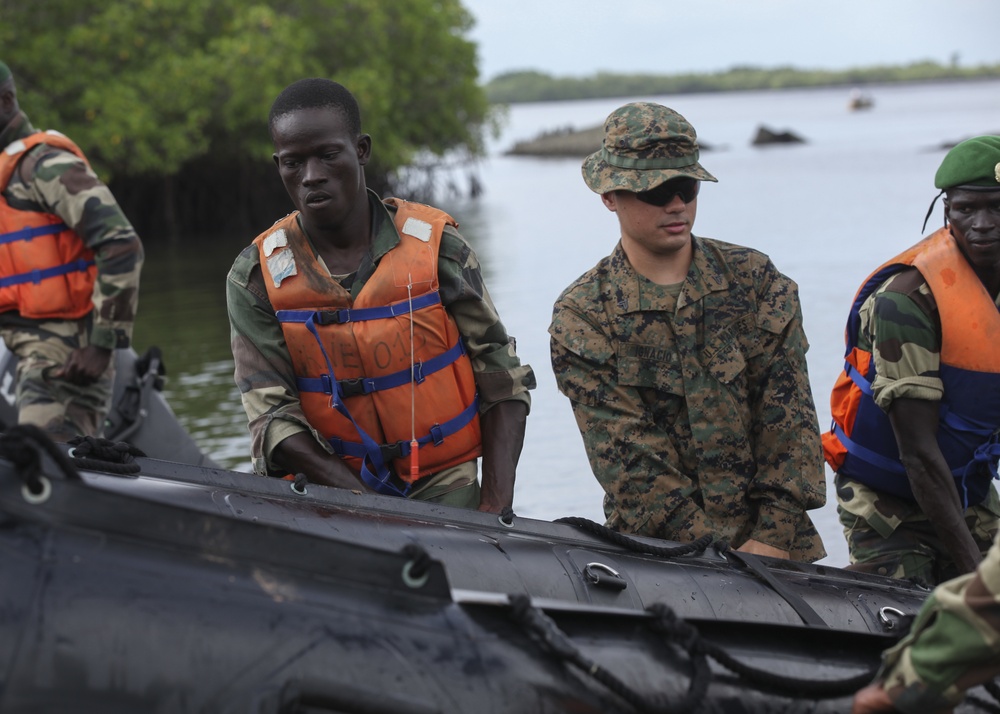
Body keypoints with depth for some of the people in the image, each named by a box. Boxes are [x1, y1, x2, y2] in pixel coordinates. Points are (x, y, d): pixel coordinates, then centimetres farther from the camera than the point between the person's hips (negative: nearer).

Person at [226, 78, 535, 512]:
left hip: (443, 481, -1)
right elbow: (272, 415, -8)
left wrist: (496, 506, -12)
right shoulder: (257, 277, -4)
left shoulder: (435, 246, -4)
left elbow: (501, 378, -1)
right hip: (333, 485, 1)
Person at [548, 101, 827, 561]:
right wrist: (718, 555, -14)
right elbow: (629, 456, -6)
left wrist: (772, 538, -8)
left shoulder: (754, 278, 8)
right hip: (660, 550, -1)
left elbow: (788, 417, 3)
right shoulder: (580, 317, 1)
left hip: (774, 543, 2)